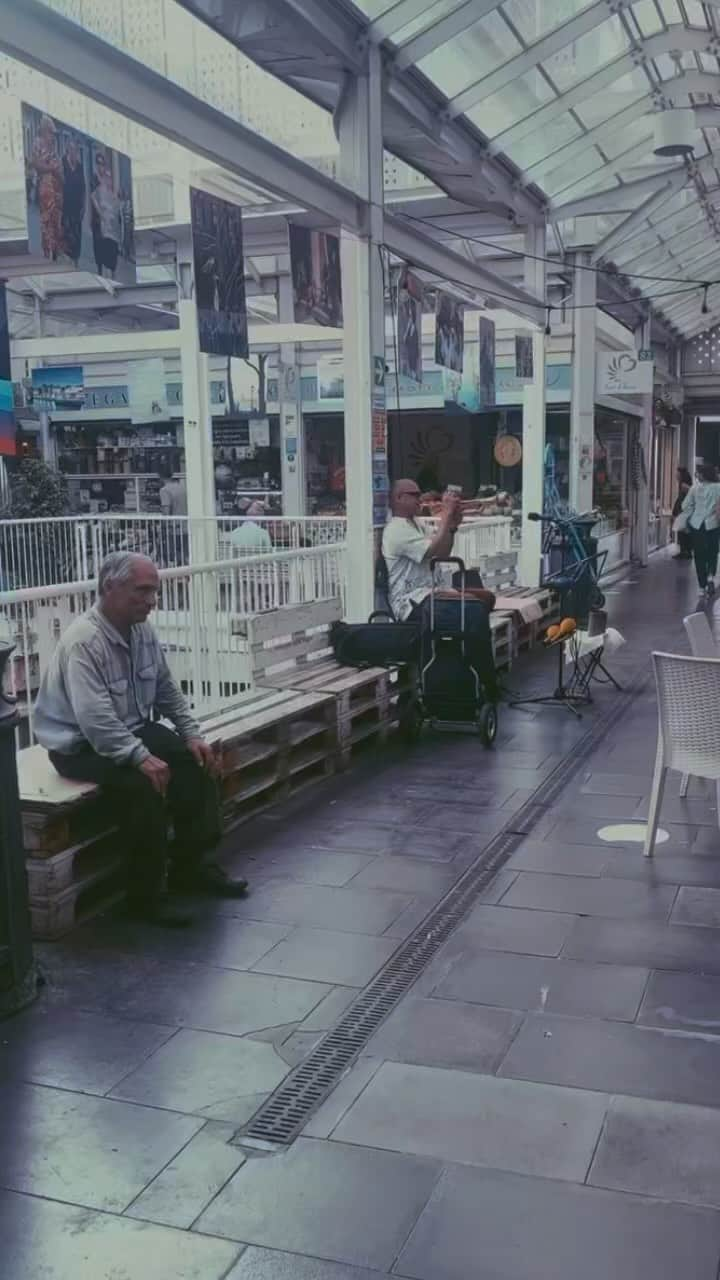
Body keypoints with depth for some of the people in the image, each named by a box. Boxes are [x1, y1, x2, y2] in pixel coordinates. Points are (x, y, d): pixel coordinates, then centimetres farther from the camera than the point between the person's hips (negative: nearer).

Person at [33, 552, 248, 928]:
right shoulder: (83, 642, -27)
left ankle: (190, 864, 8)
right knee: (143, 782, -31)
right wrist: (142, 758, -38)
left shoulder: (142, 630, -1)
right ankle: (144, 895, -17)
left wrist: (192, 734, -1)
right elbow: (95, 720, -34)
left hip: (132, 730, 8)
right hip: (80, 745, -8)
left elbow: (167, 690, 10)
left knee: (197, 761, -7)